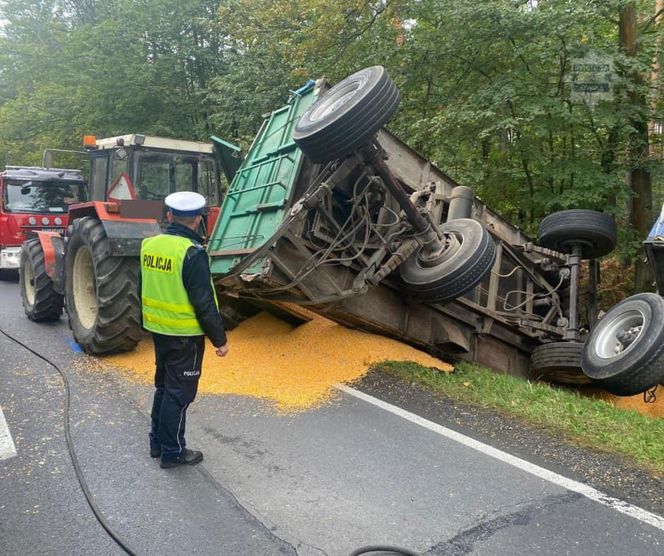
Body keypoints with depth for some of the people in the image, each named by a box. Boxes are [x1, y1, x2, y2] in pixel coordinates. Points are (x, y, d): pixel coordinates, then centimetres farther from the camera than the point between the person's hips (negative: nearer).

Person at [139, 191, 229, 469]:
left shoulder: (150, 245, 2)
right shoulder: (192, 253, -21)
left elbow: (142, 289, 13)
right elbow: (204, 303, -20)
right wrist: (220, 338, -11)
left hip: (158, 329, 7)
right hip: (185, 335, -7)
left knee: (163, 385, 21)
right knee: (179, 392, 5)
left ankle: (157, 441, 34)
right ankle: (173, 451, 17)